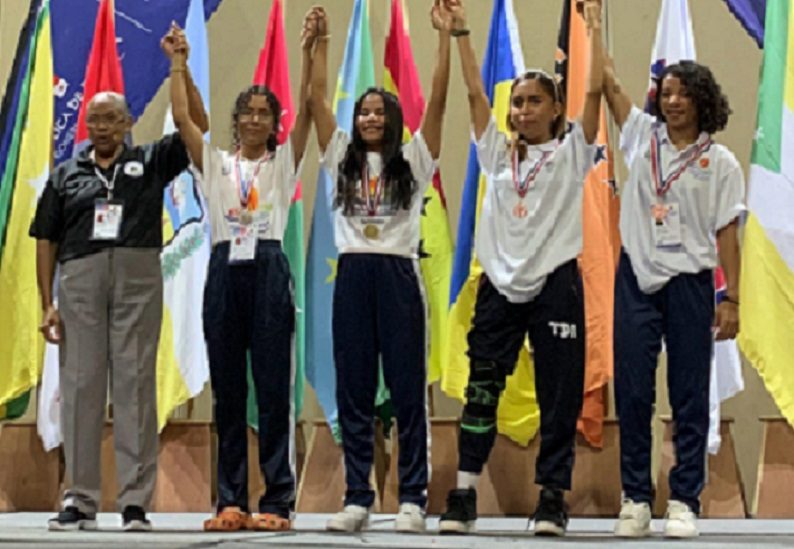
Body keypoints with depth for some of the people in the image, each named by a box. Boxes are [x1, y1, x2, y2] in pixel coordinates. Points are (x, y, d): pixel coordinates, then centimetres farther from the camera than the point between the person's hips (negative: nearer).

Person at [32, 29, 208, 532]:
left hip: (139, 278, -1)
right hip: (80, 279, 1)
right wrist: (48, 302, 2)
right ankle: (80, 501, 4)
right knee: (80, 386, -1)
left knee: (136, 385, -3)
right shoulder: (66, 175, 15)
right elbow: (46, 241, 12)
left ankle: (136, 503, -1)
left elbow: (196, 124, 4)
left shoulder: (150, 162, 13)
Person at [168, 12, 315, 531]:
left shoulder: (284, 162, 10)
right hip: (224, 270, 2)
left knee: (274, 387, -3)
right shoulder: (215, 162, 15)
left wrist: (308, 51, -8)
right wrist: (178, 62, 7)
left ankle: (278, 502, 0)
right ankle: (230, 501, 8)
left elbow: (304, 111, -2)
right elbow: (182, 117, 7)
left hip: (268, 269, -2)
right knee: (227, 390, 4)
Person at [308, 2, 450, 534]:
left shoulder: (413, 160, 5)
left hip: (399, 275, -2)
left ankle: (413, 499, 5)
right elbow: (317, 99, 7)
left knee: (408, 391, 0)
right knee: (353, 394, 3)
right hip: (353, 276, 3)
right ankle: (357, 499, 8)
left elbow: (438, 99, -3)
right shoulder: (343, 159, 12)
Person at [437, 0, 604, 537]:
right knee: (481, 391, 2)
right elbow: (475, 92, 8)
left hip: (555, 285, -3)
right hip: (500, 285, 3)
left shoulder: (571, 153, 4)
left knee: (559, 397, 0)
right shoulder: (497, 153, 12)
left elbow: (594, 92, -7)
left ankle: (553, 498, 6)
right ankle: (464, 494, 7)